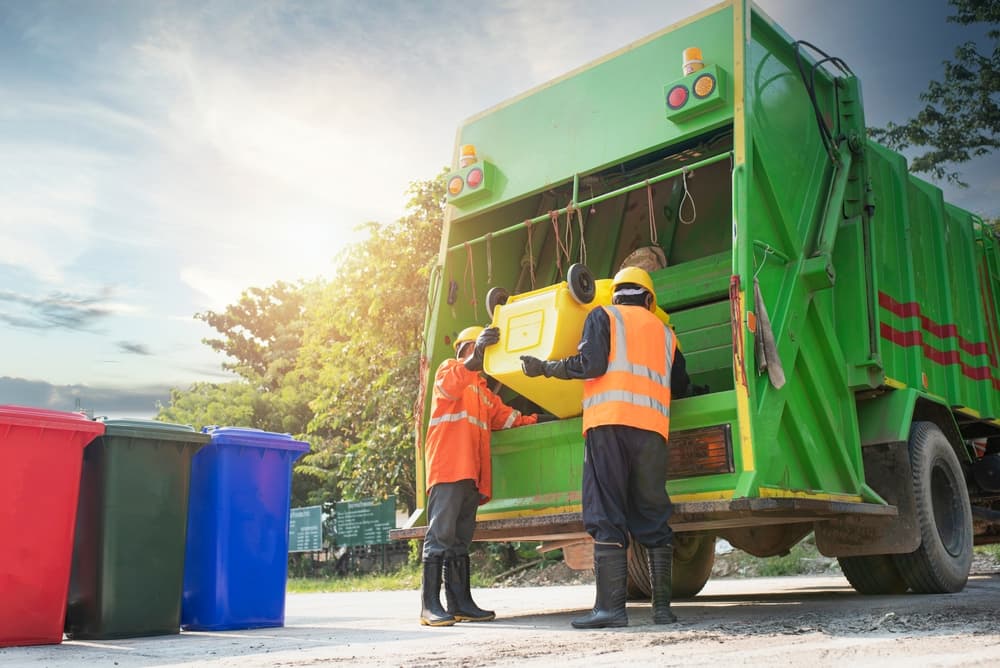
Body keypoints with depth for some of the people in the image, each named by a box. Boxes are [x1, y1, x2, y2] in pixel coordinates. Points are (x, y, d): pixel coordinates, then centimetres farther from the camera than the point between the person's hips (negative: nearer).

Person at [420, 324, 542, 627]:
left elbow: (507, 417, 24)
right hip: (448, 467, -8)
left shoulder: (483, 390, 30)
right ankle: (430, 605, -11)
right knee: (440, 534, -11)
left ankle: (460, 603, 11)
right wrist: (474, 359, -35)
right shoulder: (450, 368, 6)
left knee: (460, 539, 9)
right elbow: (448, 387, -19)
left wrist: (539, 419, 12)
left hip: (471, 474, 9)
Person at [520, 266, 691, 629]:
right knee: (653, 517, 8)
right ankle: (662, 606, 7)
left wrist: (545, 367, 8)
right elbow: (680, 385, 27)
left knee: (607, 517, -5)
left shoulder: (603, 315, 11)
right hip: (652, 427, 4)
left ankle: (611, 606, -10)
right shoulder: (664, 331, 25)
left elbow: (591, 363, -4)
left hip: (609, 422, -4)